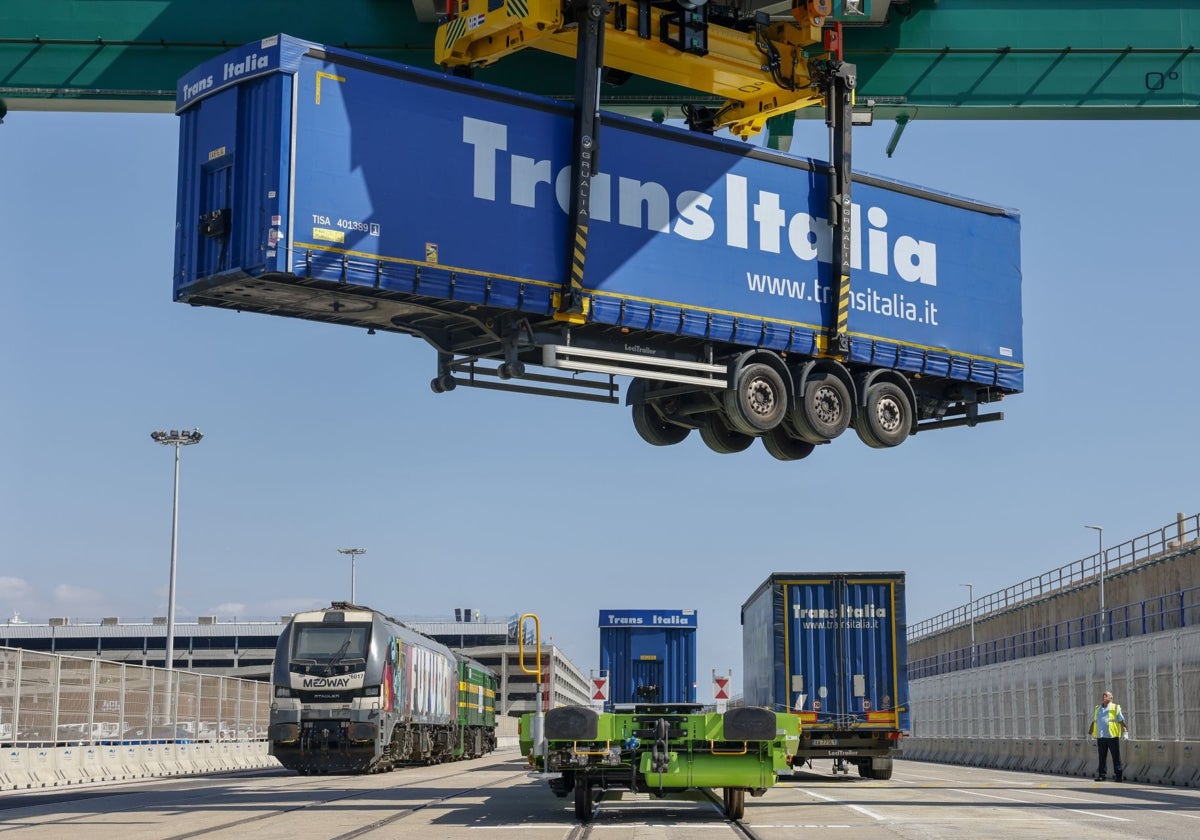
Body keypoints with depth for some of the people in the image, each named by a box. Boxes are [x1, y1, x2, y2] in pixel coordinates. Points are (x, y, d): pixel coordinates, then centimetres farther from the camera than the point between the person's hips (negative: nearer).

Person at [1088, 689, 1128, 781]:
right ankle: (1102, 775, 9)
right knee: (1102, 757, 5)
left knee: (1116, 757, -2)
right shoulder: (1097, 709, 17)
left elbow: (1121, 720, 3)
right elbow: (1094, 721, 22)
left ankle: (1118, 775, 0)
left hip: (1112, 736, -4)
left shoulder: (1115, 708, 4)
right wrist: (1090, 730, 15)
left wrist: (1125, 729, -9)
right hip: (1100, 737, 4)